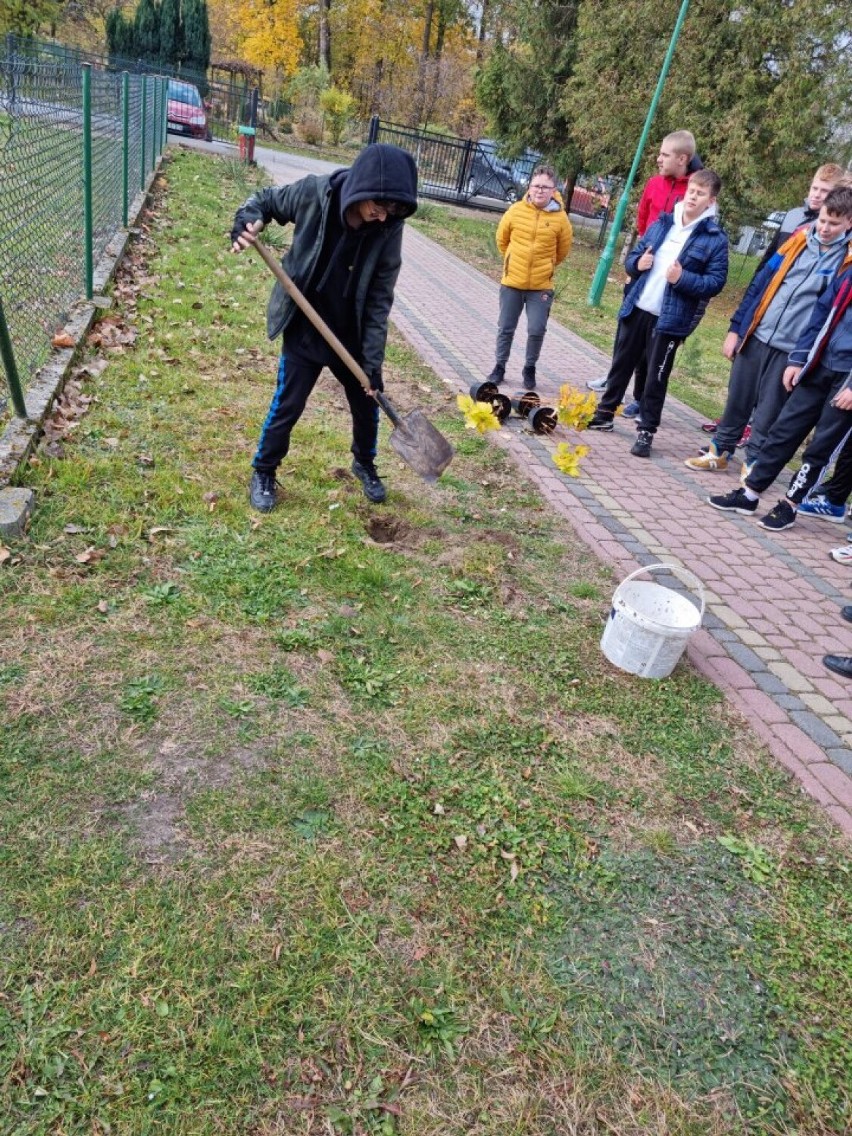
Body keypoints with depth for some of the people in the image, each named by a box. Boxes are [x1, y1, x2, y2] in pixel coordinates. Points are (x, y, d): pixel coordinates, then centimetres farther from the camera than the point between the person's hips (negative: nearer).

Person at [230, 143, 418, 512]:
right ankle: (263, 473, 25)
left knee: (367, 403, 13)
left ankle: (364, 463, 41)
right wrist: (247, 221, -23)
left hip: (351, 335, 2)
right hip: (303, 331, -2)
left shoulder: (389, 229, -17)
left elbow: (379, 300, -13)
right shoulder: (314, 193, -20)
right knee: (287, 406, 3)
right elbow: (264, 199, -1)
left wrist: (372, 361, -15)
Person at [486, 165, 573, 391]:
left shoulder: (560, 218, -7)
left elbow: (563, 250, 8)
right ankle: (499, 366, 25)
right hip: (512, 282, 1)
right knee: (505, 328, 9)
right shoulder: (515, 210, -5)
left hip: (541, 286, -1)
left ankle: (529, 369, 14)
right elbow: (502, 240, 11)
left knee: (536, 330, -6)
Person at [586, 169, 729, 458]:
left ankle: (646, 432, 12)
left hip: (670, 319, -4)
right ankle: (604, 414, 30)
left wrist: (682, 278, -23)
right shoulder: (662, 222, 8)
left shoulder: (715, 238, -6)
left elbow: (716, 282, -9)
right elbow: (634, 255, 16)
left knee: (656, 378, 2)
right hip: (636, 309, 5)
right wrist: (637, 263, -8)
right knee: (621, 364, 15)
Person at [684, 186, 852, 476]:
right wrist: (736, 328, 4)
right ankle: (719, 452, 27)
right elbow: (761, 283, 7)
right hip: (756, 336, 3)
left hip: (794, 350, -3)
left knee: (769, 411, 4)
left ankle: (753, 465, 18)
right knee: (737, 400, 11)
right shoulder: (799, 239, 5)